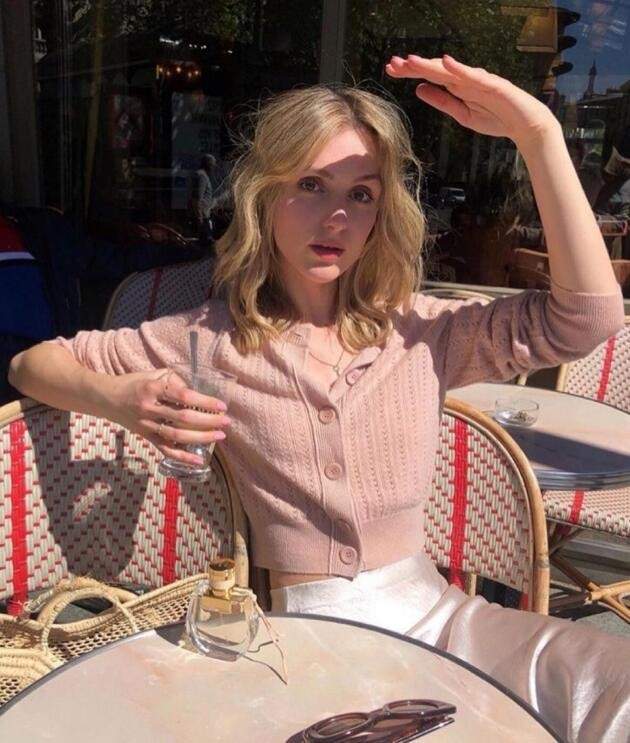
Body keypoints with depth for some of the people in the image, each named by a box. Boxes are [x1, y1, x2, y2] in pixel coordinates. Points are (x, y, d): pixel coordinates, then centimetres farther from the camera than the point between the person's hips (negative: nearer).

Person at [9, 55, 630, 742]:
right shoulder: (213, 339, 0)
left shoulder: (418, 332, 3)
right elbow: (32, 364, 6)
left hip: (435, 610, 3)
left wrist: (538, 132, -15)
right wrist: (119, 398, -17)